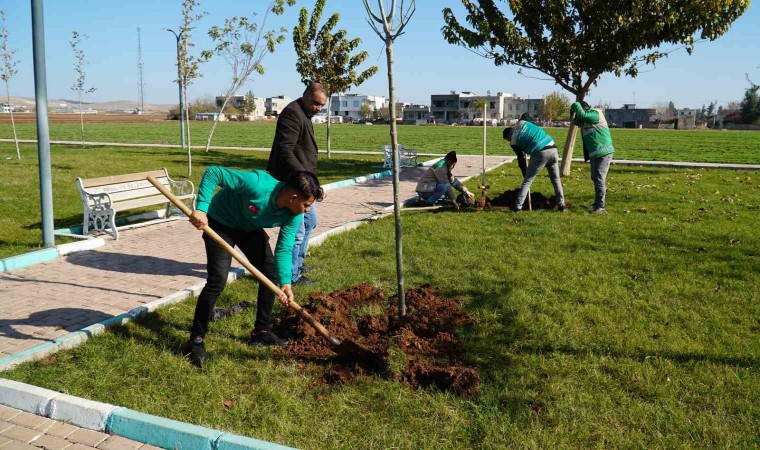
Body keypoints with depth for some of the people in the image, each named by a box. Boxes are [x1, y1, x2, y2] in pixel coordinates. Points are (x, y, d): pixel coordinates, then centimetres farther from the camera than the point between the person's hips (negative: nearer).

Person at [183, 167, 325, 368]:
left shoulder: (294, 216, -19)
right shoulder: (258, 184, -38)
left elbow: (284, 249, -18)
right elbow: (213, 173, -33)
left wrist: (285, 282, -31)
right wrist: (201, 208, -42)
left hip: (251, 229, 7)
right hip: (220, 225, -7)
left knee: (271, 273, 4)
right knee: (217, 281, -17)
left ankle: (261, 332, 21)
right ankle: (195, 342, -3)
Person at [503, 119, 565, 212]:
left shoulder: (514, 142, 6)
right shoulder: (522, 123, 17)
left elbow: (521, 160, 10)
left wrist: (525, 175, 19)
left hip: (539, 154, -5)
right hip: (553, 149, 5)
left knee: (527, 180, 7)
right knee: (556, 178, 19)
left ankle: (518, 206, 5)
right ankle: (561, 205, 21)